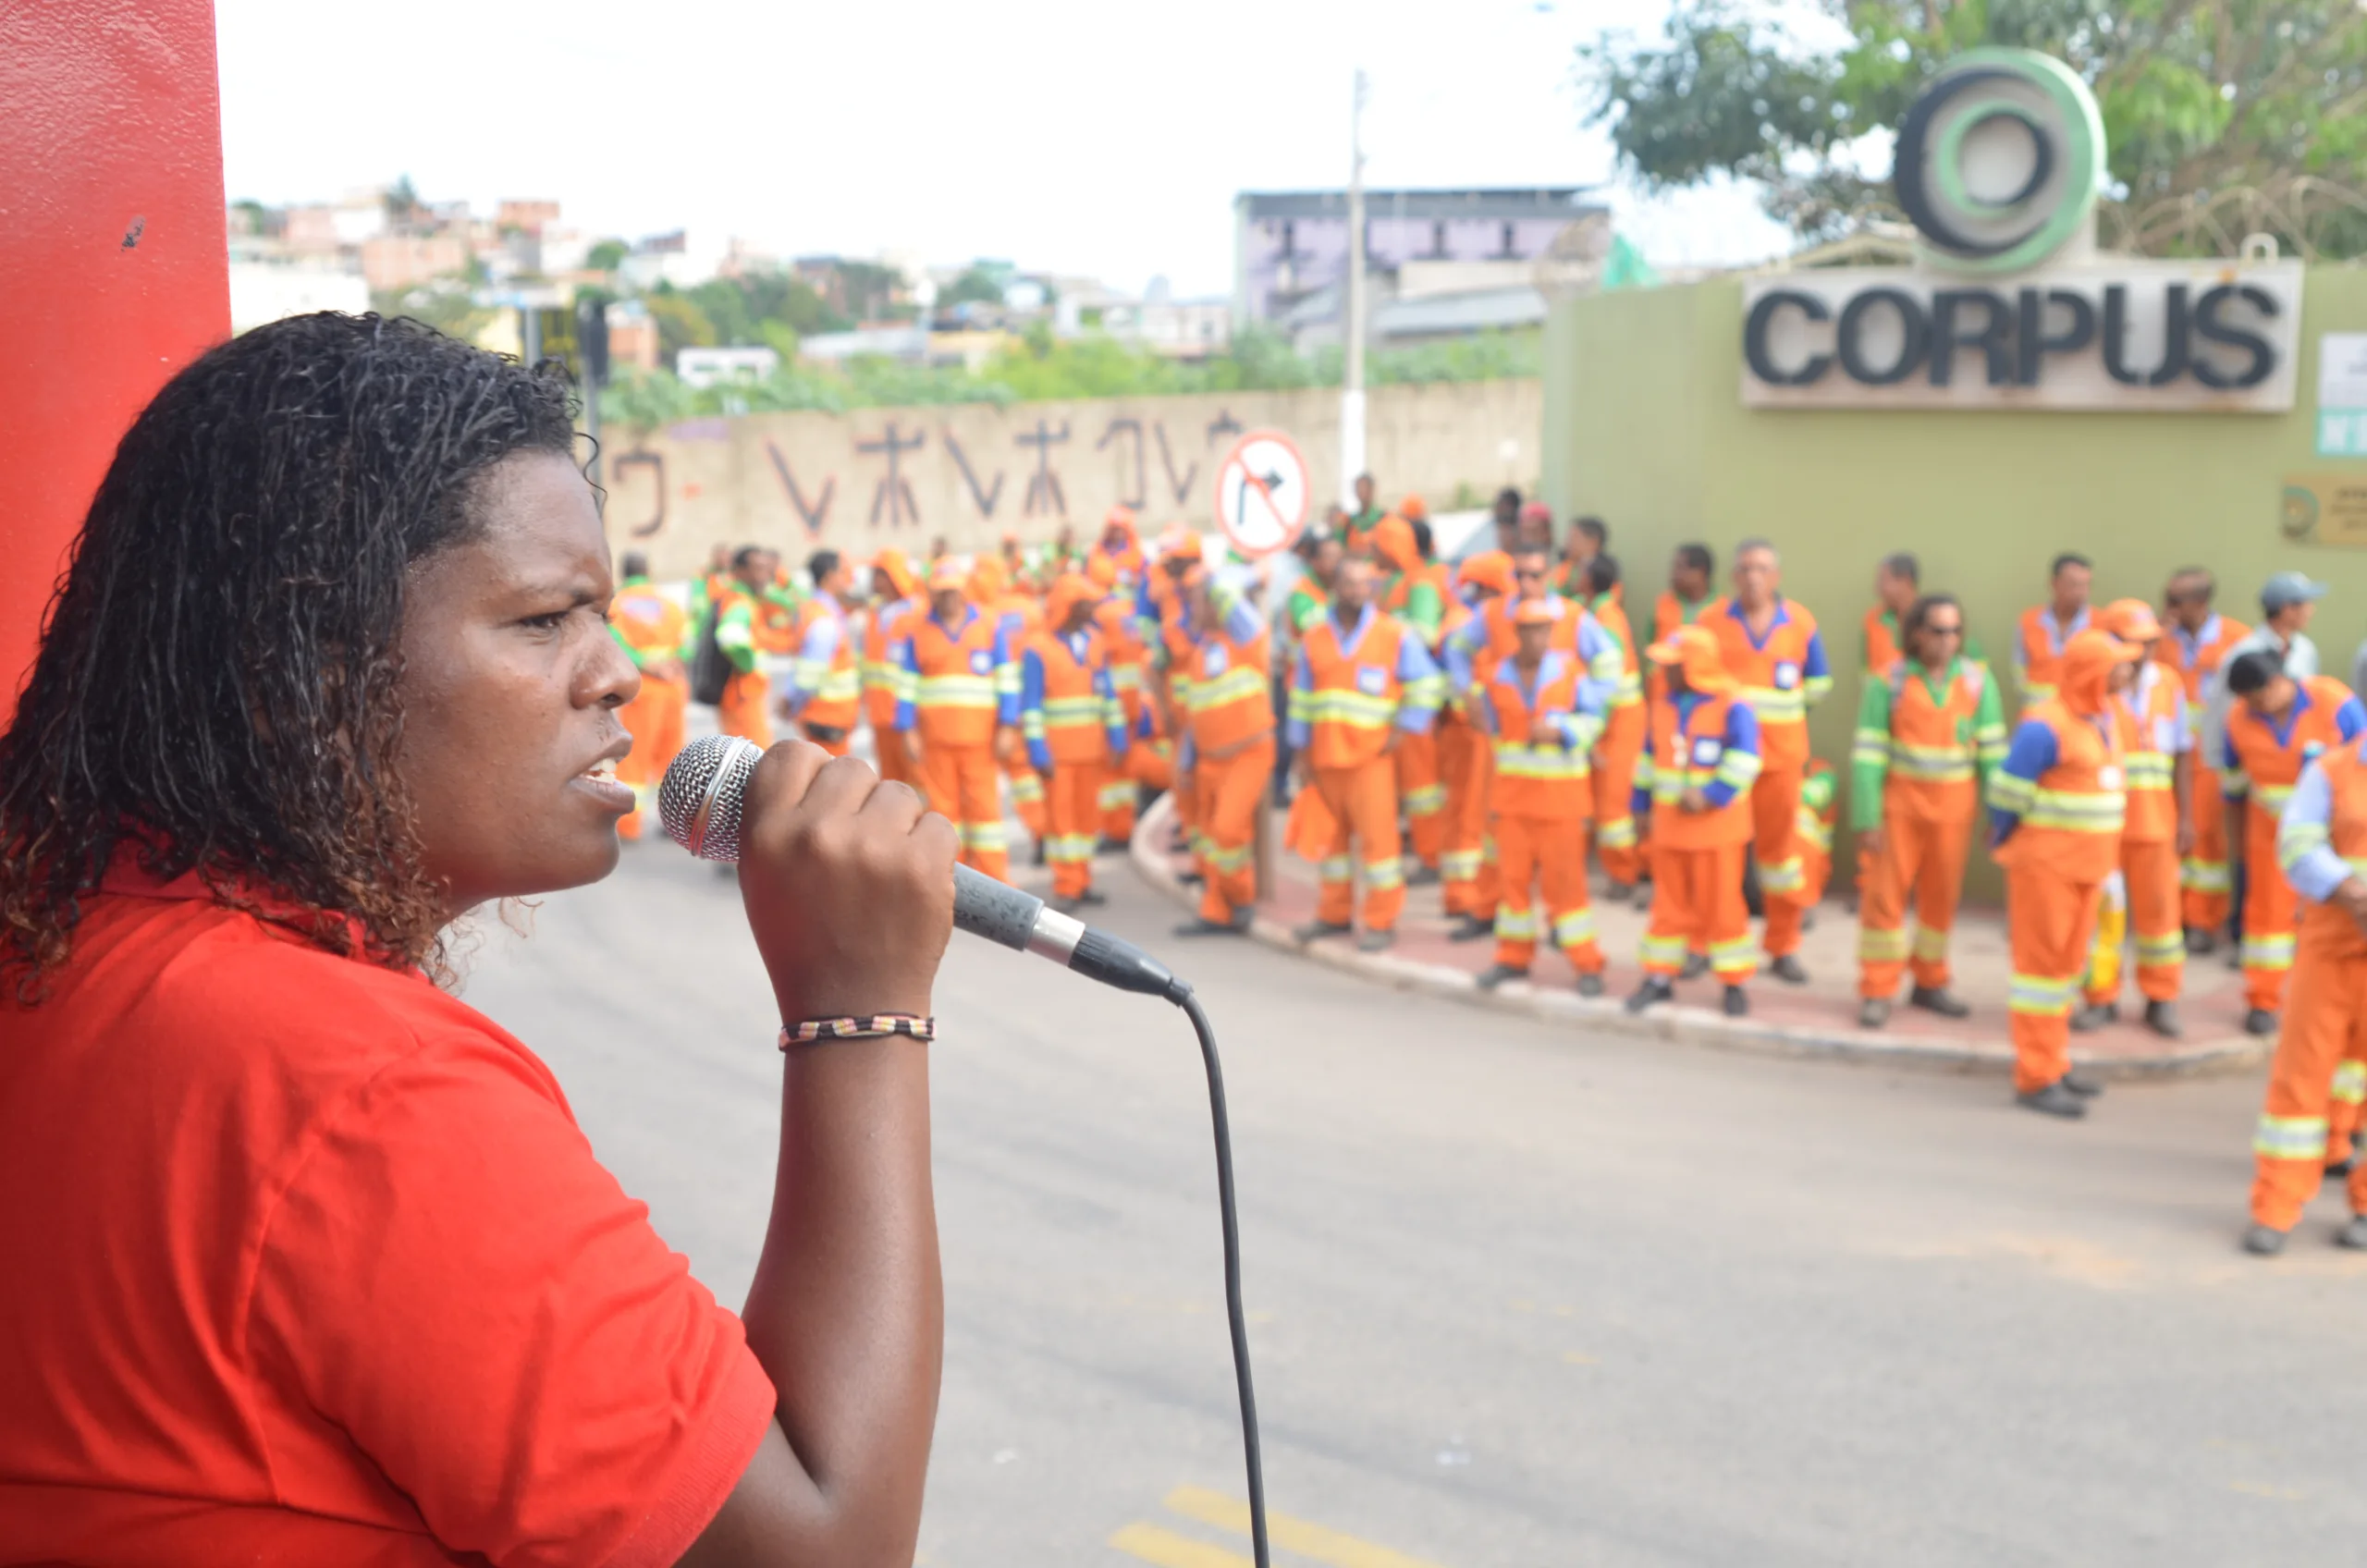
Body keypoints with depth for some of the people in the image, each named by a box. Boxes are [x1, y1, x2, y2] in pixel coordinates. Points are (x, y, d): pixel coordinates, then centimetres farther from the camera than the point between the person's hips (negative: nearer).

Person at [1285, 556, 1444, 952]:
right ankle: (1334, 914, 22)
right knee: (1336, 832, 11)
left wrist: (1402, 730, -6)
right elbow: (1302, 699, 14)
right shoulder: (1315, 640, 10)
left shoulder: (1395, 637, 0)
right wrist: (1301, 752, 10)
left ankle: (1381, 921, 1)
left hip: (1370, 755, -4)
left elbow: (1426, 685, 1)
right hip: (1326, 756, 4)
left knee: (1377, 834, -6)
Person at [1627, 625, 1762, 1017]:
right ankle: (1660, 977, 19)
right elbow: (1651, 761, 16)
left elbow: (1743, 762, -20)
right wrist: (1642, 805, 15)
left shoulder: (1732, 708, -14)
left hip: (1715, 827, -5)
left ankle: (1734, 982, 12)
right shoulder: (1664, 709, 8)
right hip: (1670, 824, 6)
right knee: (1670, 902, 11)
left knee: (1721, 904, 1)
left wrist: (1711, 796, -25)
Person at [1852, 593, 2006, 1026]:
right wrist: (1866, 820, -14)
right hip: (1899, 802, -2)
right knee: (1886, 894, -2)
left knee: (1941, 897, 10)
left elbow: (1992, 749, -1)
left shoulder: (1977, 680, -3)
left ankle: (1930, 983, 25)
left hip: (1953, 808, 2)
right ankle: (1877, 992, 7)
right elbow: (1868, 753, -10)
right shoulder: (1889, 682, -9)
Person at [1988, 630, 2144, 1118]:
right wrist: (2006, 845, 0)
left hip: (2086, 863, 9)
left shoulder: (2102, 719, 11)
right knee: (2041, 961, -4)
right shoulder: (2045, 727, -18)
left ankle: (2055, 1063, 25)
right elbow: (2008, 794, -15)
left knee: (2069, 961, 15)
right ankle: (2035, 1078, 0)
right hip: (2045, 861, -8)